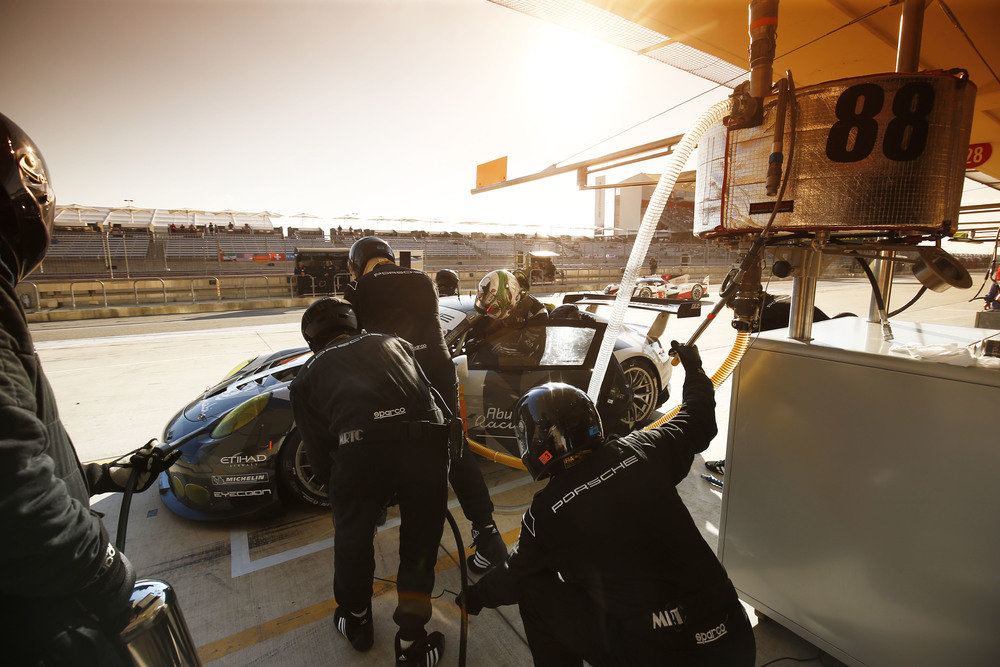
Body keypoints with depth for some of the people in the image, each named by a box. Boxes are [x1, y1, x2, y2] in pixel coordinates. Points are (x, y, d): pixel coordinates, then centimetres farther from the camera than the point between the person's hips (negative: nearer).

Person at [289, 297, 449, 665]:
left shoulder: (308, 375, 24)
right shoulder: (393, 343, 30)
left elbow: (319, 455, 19)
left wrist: (340, 489, 36)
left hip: (362, 448, -1)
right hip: (426, 440, 2)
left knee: (353, 537, 28)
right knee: (420, 542, 24)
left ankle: (356, 621, 53)